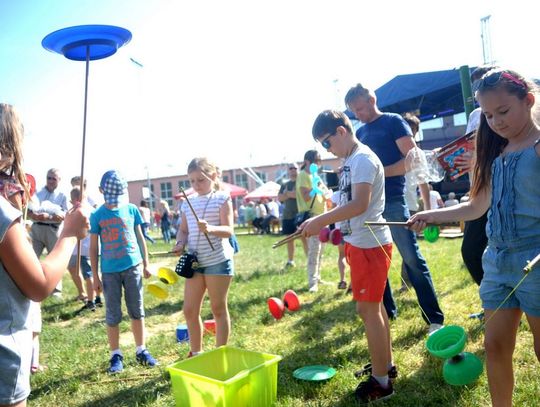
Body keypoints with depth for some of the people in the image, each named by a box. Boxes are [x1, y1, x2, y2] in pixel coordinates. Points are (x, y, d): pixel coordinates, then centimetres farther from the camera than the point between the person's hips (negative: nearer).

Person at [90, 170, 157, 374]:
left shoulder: (131, 209, 2)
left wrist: (145, 264, 10)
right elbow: (93, 247, 1)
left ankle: (141, 350, 21)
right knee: (113, 315, 7)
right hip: (110, 271, -1)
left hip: (133, 267, 1)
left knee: (137, 311, 9)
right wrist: (95, 276, 0)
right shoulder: (97, 216, -2)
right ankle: (116, 355, 19)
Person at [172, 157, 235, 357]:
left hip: (218, 260, -5)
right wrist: (180, 243, -5)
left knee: (218, 309, 5)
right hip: (194, 261, 5)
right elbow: (183, 230, 16)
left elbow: (229, 230, -13)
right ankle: (195, 353, 27)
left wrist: (210, 229, -32)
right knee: (189, 310, 8)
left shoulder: (222, 198, -5)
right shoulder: (188, 203, 11)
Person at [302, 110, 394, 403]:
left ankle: (380, 381, 10)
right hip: (361, 242, 10)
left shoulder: (363, 159, -17)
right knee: (374, 306, 19)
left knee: (367, 309, -3)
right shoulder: (350, 161, 12)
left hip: (369, 244, -10)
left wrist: (320, 221, -27)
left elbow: (359, 204, -27)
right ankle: (386, 362, 35)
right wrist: (334, 228, 10)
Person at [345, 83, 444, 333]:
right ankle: (387, 310, 25)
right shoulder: (360, 132, 16)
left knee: (413, 260, -4)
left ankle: (435, 319, 4)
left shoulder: (393, 122, -2)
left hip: (393, 202, -6)